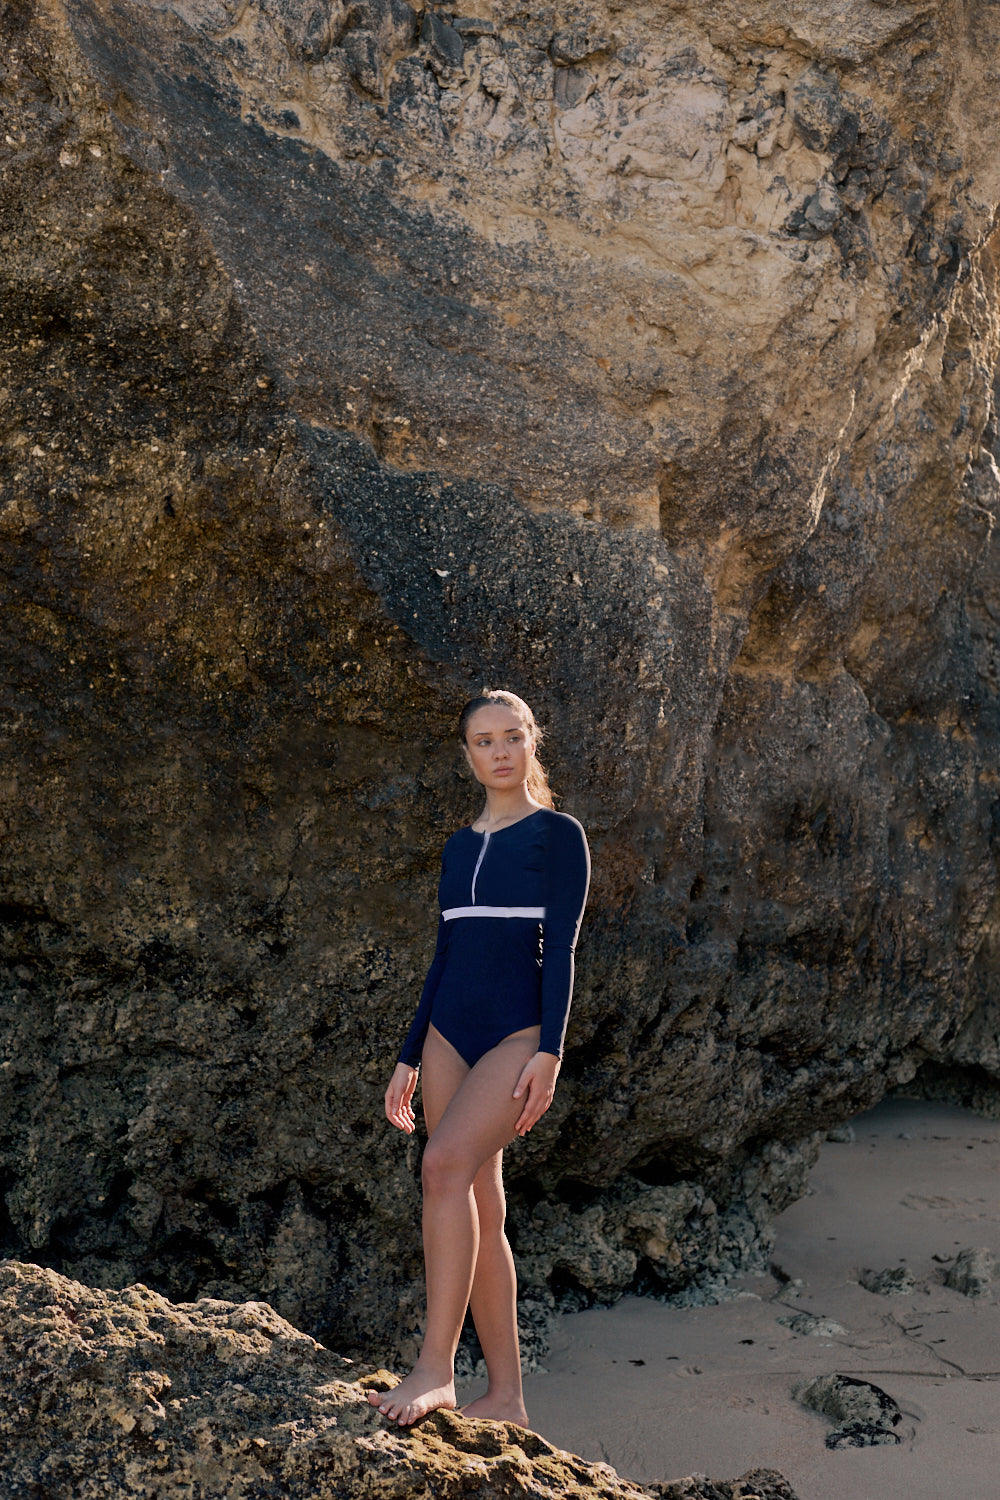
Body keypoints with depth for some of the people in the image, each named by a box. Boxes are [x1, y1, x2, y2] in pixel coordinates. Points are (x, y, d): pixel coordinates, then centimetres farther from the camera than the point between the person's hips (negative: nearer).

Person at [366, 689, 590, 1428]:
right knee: (480, 1210, 4)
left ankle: (435, 1368, -22)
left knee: (446, 1163, -27)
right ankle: (506, 1396, 11)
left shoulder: (559, 835, 0)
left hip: (518, 1033, -6)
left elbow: (560, 950, -7)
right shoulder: (460, 847, 16)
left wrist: (549, 1053, -17)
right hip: (450, 1034, 6)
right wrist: (408, 1060, 16)